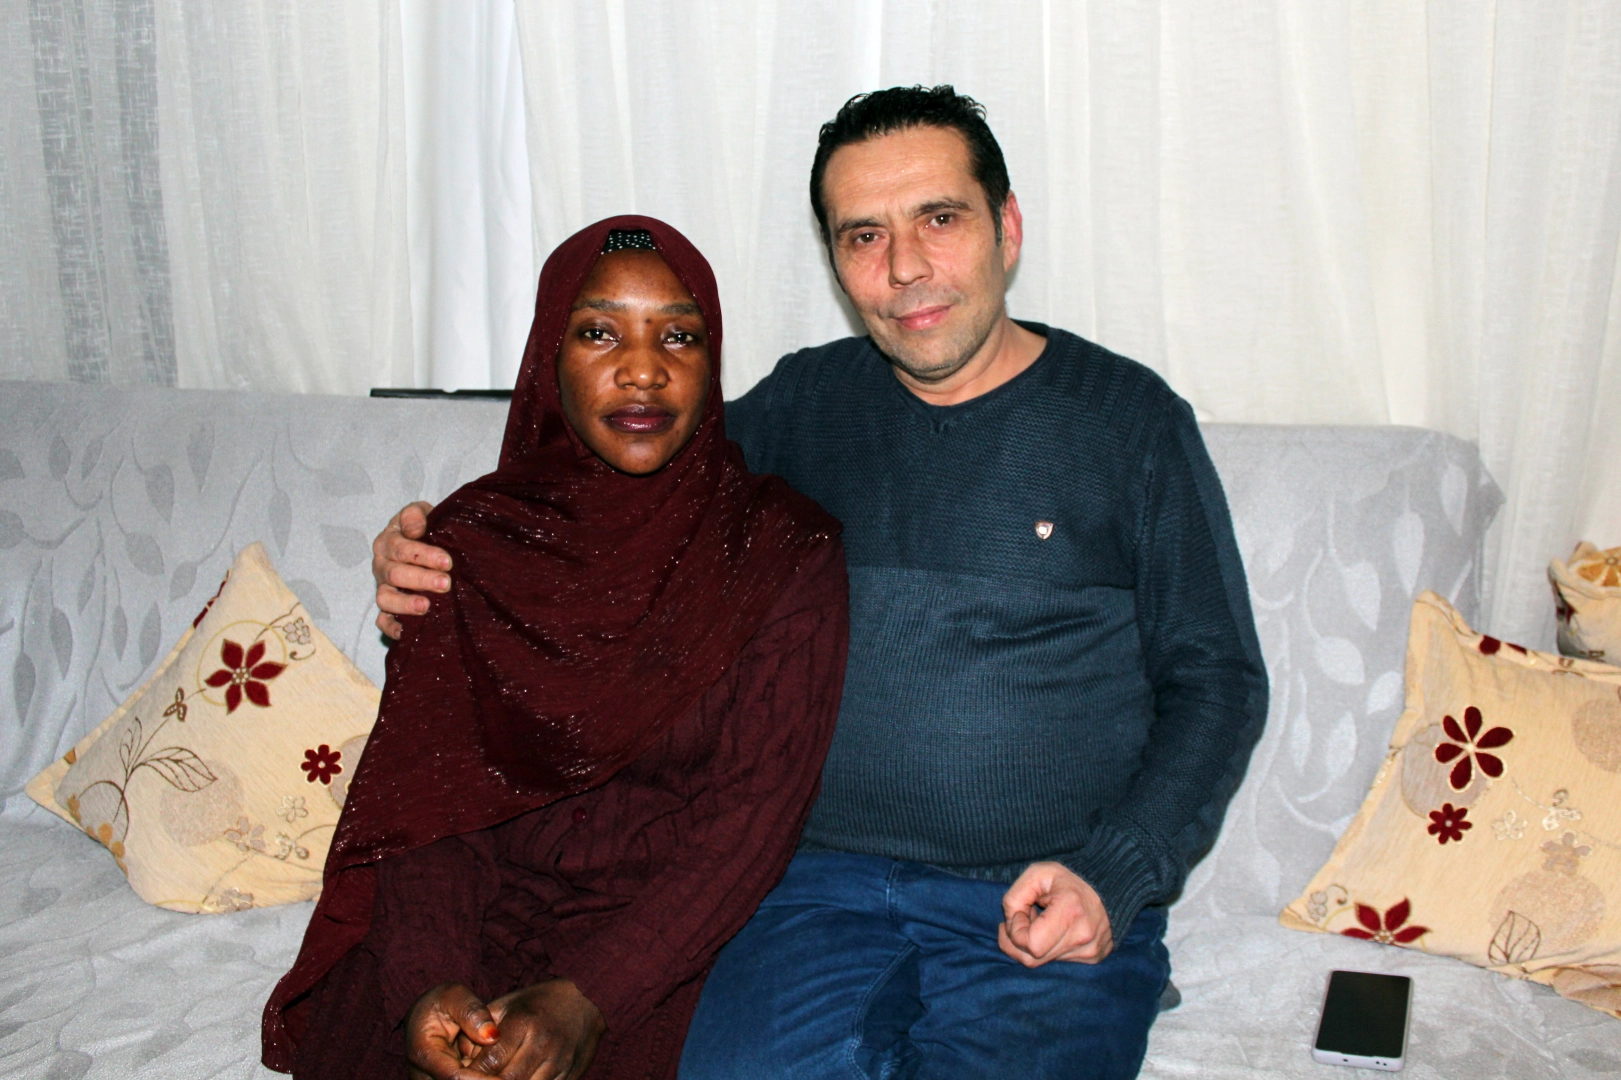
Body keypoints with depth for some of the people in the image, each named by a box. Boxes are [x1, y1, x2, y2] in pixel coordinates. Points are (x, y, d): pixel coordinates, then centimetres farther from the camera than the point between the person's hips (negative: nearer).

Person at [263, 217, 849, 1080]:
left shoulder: (782, 549, -6)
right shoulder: (470, 541, 2)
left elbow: (753, 811, -12)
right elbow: (424, 798, -1)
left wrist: (588, 998, -22)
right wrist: (430, 984, -19)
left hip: (684, 936, -1)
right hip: (492, 916, 2)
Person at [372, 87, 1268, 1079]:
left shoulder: (1130, 418, 3)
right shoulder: (803, 404, 11)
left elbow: (1218, 680, 4)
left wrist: (1112, 879, -10)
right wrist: (440, 563, 3)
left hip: (1051, 905, -1)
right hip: (829, 880, 2)